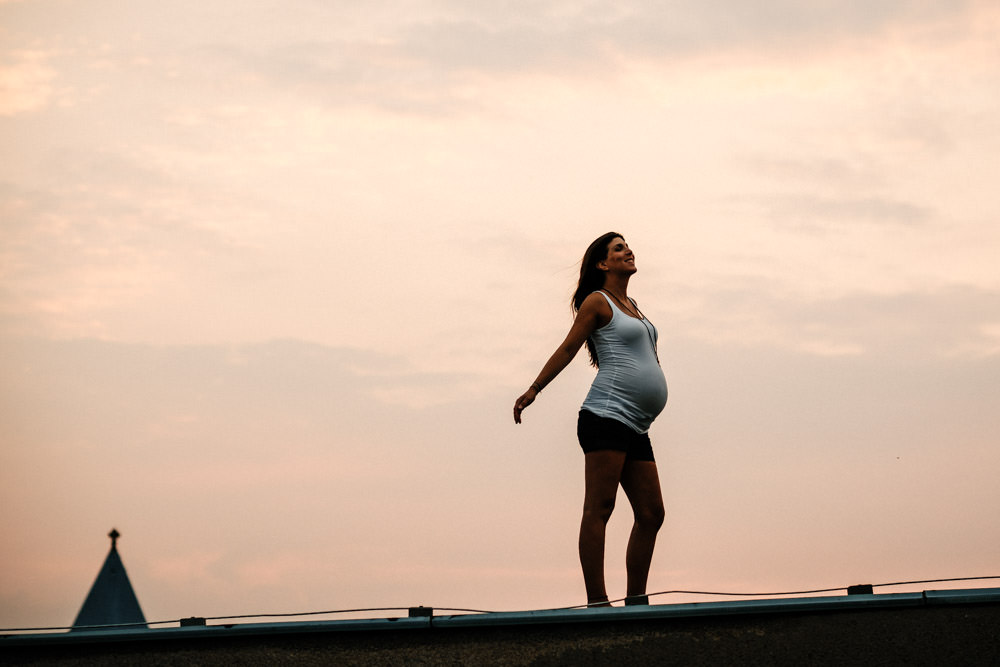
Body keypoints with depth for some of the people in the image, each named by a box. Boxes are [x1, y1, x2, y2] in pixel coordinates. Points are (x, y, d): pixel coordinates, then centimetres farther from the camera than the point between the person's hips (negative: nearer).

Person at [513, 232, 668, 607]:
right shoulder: (597, 302, 2)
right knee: (599, 508, -13)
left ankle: (635, 601, 10)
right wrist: (533, 390, -7)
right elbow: (568, 348, -2)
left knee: (651, 513, 4)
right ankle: (596, 602, -18)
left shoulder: (631, 306, 24)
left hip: (635, 428, 9)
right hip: (606, 417, -9)